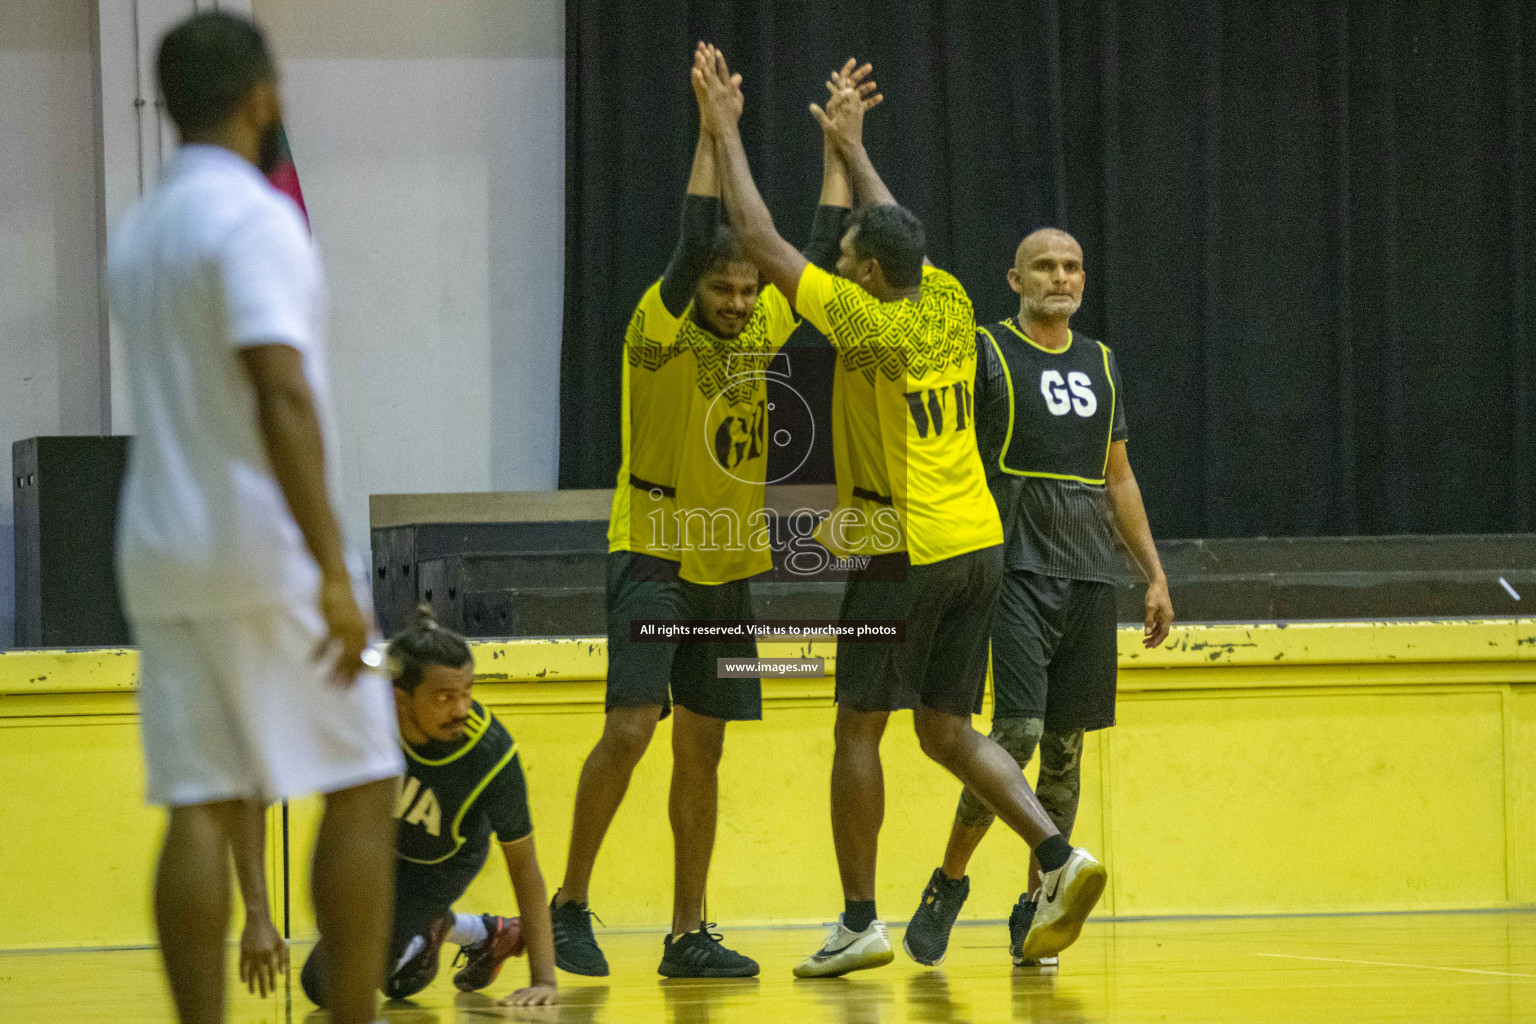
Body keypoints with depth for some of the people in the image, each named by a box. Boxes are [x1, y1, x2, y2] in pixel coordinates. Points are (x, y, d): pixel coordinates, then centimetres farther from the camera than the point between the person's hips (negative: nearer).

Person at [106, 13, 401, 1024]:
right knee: (362, 787, 2)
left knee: (204, 809, 3)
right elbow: (282, 397, -21)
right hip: (264, 550, -7)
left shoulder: (137, 231, 14)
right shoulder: (253, 217, -13)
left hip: (160, 553, 7)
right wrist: (333, 571, -24)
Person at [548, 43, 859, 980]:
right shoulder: (662, 333, -11)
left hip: (729, 568, 6)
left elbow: (824, 255, 9)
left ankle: (688, 936, 10)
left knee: (701, 750, 7)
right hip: (654, 558, -6)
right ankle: (569, 906, -3)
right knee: (629, 730, -16)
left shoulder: (760, 333, 6)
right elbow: (696, 239, -24)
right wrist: (714, 129, -24)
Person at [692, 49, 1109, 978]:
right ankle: (1061, 858, -6)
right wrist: (852, 146, 35)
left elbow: (762, 240, -7)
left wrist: (726, 130, 2)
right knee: (948, 730, 12)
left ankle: (861, 920, 4)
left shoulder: (865, 321, -14)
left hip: (906, 553, -7)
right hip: (979, 544, 7)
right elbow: (897, 232, 25)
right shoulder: (950, 307, 4)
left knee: (859, 729, 4)